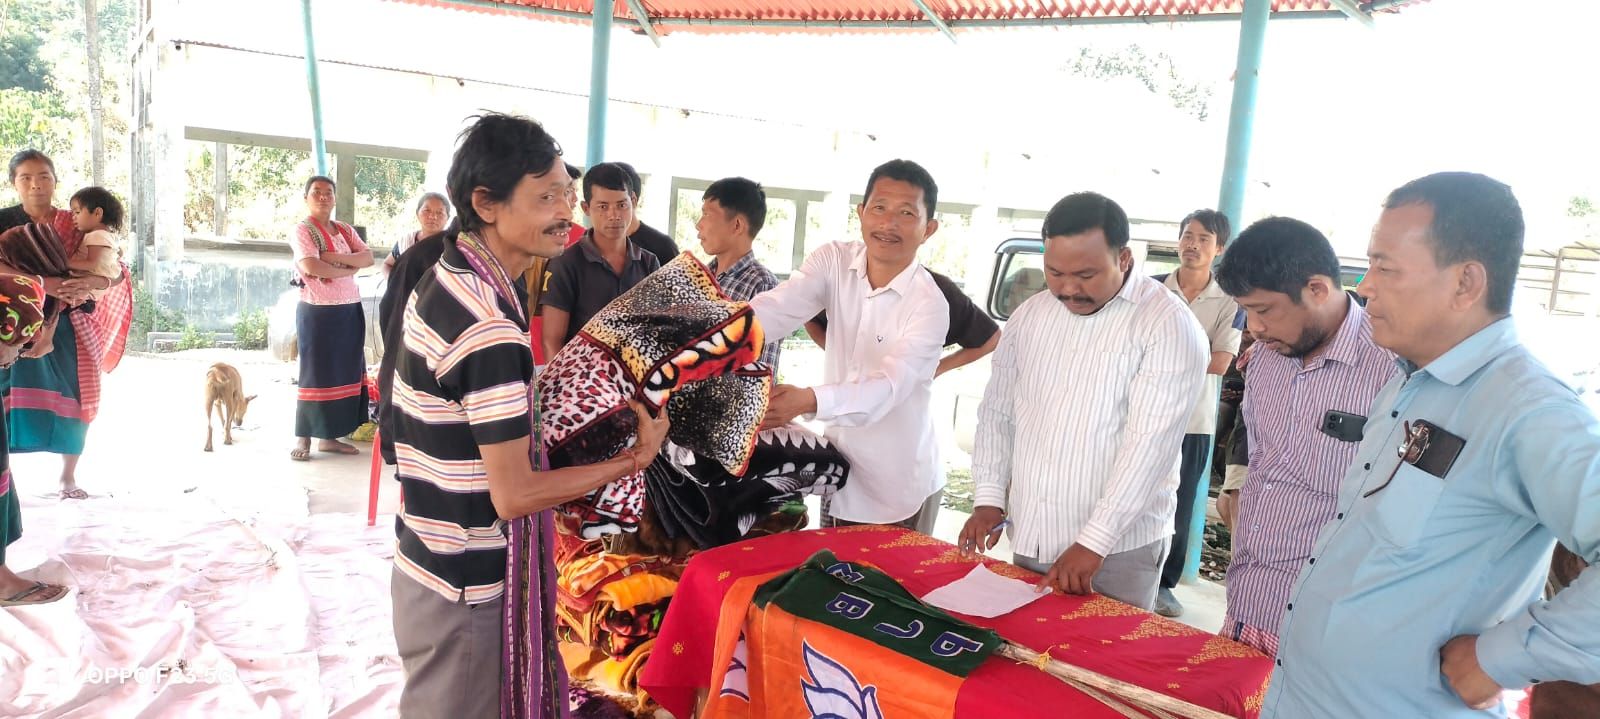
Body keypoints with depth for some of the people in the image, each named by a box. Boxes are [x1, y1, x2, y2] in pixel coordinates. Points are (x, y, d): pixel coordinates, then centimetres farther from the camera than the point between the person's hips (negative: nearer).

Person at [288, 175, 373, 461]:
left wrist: (334, 257, -13)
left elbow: (368, 258, 0)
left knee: (344, 372, 7)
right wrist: (349, 269, -10)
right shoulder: (303, 229, -5)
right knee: (316, 373, -2)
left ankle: (328, 437, 16)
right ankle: (303, 439, 7)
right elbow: (311, 266, -20)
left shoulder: (346, 230, 14)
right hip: (318, 312, -6)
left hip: (350, 311, 6)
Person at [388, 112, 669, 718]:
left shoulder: (444, 276, 2)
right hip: (464, 589, -9)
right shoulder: (491, 328, -28)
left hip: (426, 561, 9)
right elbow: (515, 494, -24)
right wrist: (635, 459, -17)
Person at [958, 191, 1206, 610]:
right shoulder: (1029, 316, 6)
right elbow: (997, 412, 11)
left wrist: (1093, 543, -21)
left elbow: (1151, 443, -18)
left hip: (1118, 550, -5)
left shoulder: (1169, 325, -13)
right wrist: (989, 500, 1)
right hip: (1028, 540, 5)